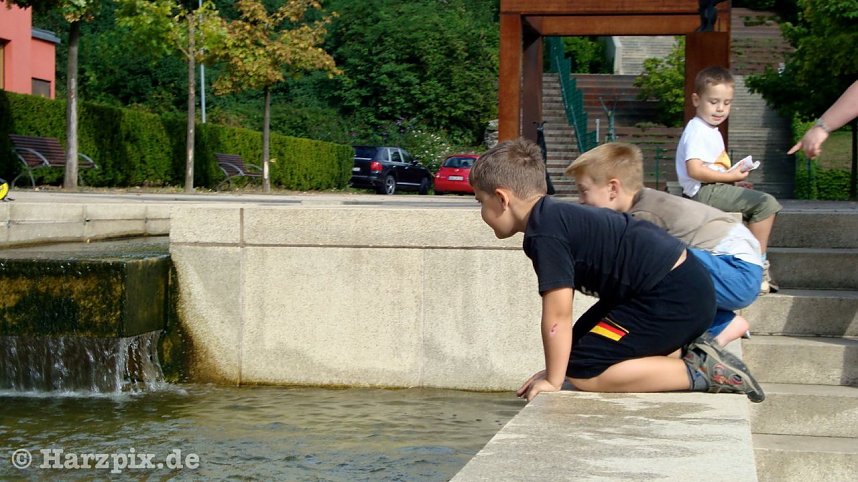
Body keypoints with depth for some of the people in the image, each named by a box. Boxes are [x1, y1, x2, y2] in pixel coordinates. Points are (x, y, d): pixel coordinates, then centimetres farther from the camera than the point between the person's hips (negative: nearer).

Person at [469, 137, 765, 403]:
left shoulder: (544, 234, -15)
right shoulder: (558, 216, 17)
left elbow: (557, 316, -17)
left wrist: (553, 380, -6)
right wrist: (556, 368, 24)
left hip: (673, 297, -11)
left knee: (582, 372, -10)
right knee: (583, 338, 24)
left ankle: (699, 373, -12)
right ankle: (684, 351, 14)